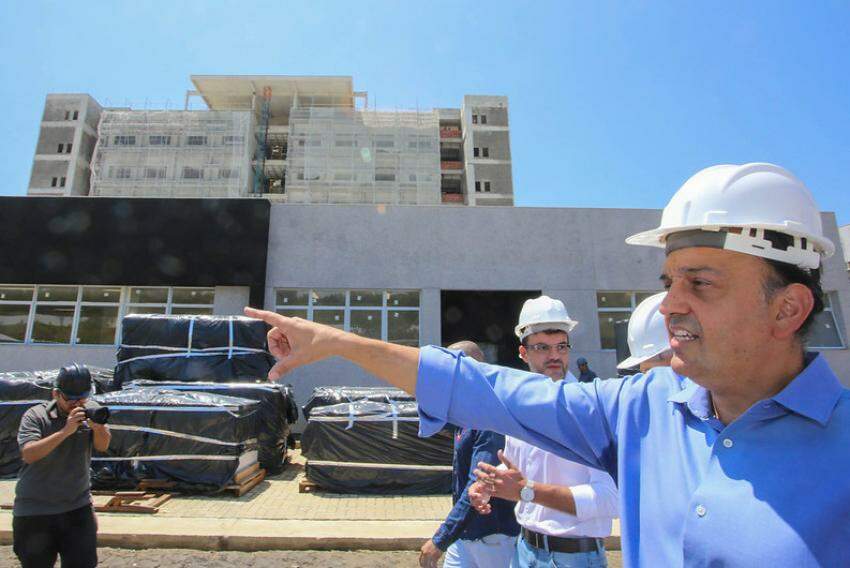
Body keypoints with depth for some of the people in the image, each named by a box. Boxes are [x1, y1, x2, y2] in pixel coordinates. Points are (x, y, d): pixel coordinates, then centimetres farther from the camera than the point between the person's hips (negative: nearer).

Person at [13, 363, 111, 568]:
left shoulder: (91, 410, -3)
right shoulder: (35, 416, -10)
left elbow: (102, 446, -10)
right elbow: (28, 454, -23)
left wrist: (97, 426, -29)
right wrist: (65, 431, -31)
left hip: (78, 506, 2)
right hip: (34, 511, -1)